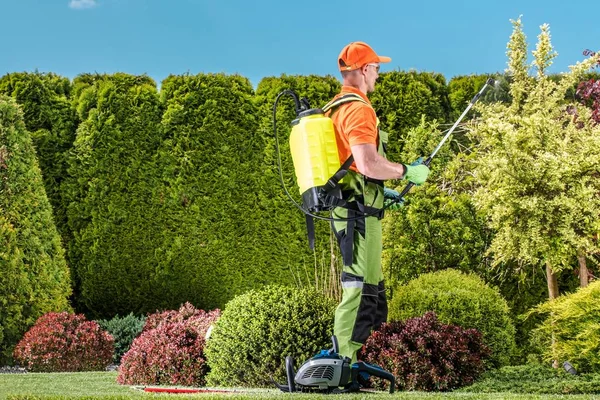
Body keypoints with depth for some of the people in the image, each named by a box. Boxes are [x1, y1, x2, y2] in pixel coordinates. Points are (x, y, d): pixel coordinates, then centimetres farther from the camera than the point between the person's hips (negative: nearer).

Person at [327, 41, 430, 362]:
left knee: (370, 288, 16)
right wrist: (408, 172, -10)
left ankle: (345, 361, 18)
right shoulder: (359, 109, -14)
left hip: (346, 207, 10)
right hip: (359, 211, -10)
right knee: (361, 288, -9)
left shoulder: (336, 109, 18)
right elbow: (368, 164, -24)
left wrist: (381, 192, 23)